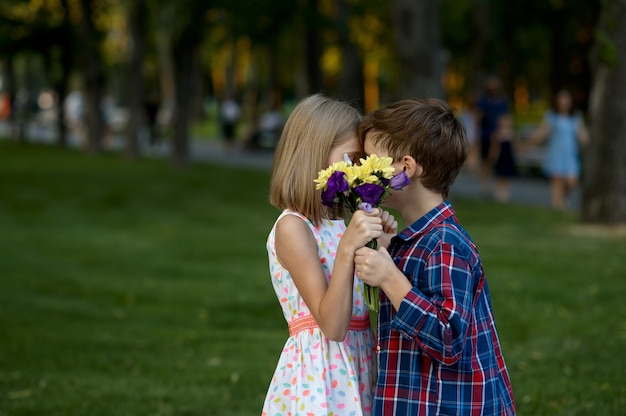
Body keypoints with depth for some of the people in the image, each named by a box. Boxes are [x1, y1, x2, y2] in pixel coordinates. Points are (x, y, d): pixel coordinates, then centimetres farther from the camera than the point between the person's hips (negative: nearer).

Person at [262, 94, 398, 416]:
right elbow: (332, 325, -20)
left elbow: (365, 305, 11)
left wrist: (381, 248, 2)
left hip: (356, 366, 8)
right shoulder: (293, 227, -13)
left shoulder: (337, 222, 10)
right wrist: (347, 248, -27)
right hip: (319, 372, -8)